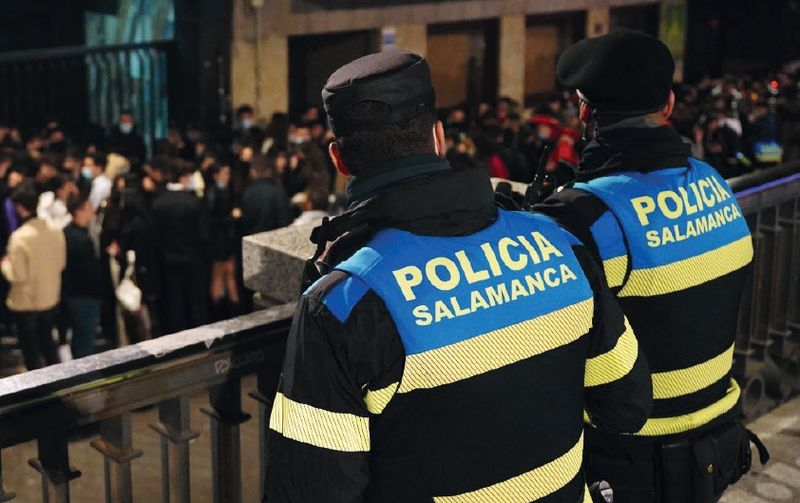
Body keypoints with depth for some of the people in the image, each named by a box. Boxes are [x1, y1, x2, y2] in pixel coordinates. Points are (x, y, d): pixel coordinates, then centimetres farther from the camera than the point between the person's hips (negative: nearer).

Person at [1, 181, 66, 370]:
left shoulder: (20, 236, -24)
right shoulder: (55, 230, -7)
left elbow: (17, 275, -22)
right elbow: (61, 263, 4)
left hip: (25, 303, -6)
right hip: (50, 298, 6)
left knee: (30, 349, 10)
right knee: (47, 342, 23)